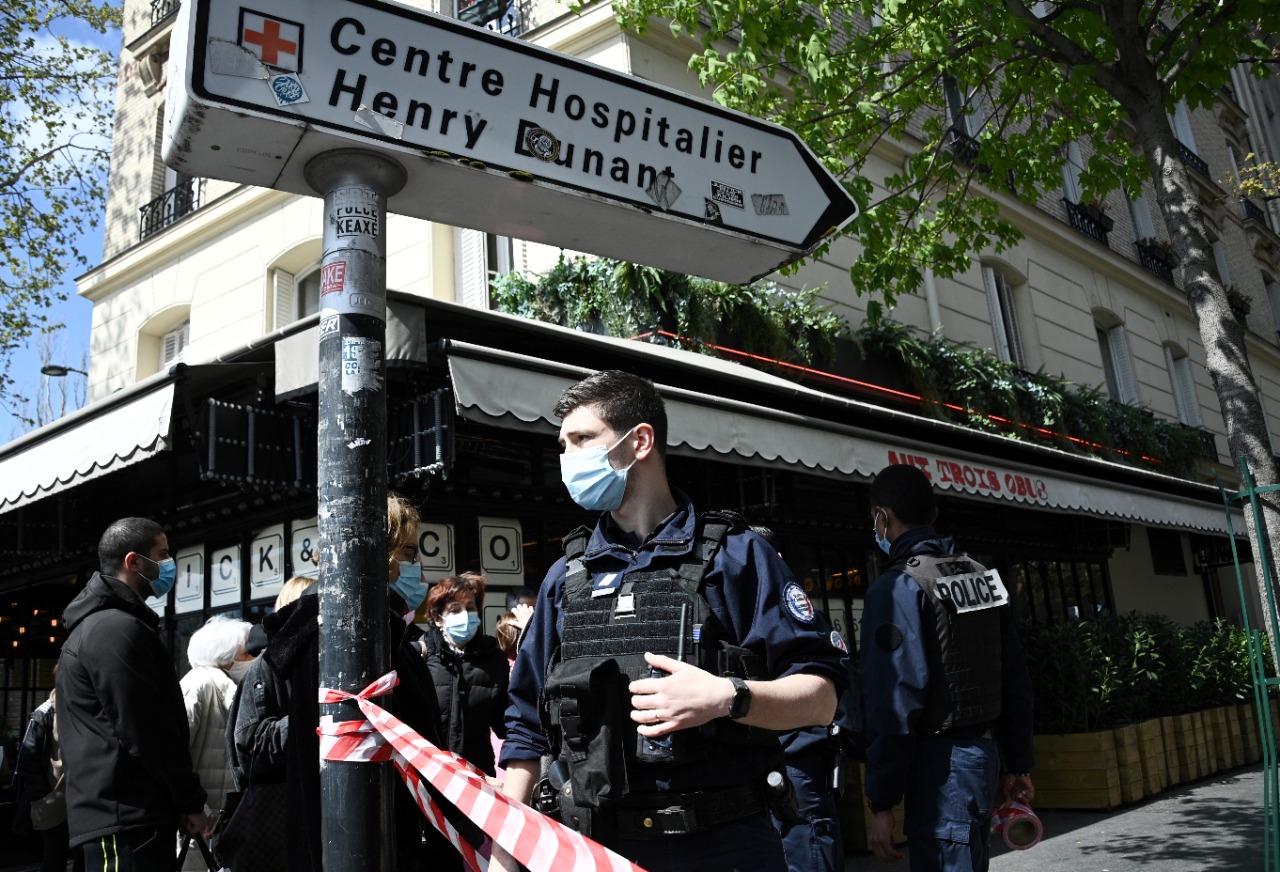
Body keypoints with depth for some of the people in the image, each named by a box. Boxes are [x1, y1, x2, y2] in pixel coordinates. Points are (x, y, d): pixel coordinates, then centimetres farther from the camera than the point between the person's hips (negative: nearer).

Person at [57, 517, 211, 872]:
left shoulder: (98, 624, 19)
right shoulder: (119, 629, -15)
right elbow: (146, 732, -19)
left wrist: (183, 799, 17)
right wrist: (192, 801, -9)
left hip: (117, 813, 10)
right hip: (128, 818, -10)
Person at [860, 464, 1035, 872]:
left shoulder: (897, 586, -13)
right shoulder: (983, 576, 10)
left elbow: (894, 701, -18)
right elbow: (1015, 681, 11)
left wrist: (881, 801, -15)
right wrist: (1017, 763, 18)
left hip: (939, 764, -8)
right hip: (983, 752, 8)